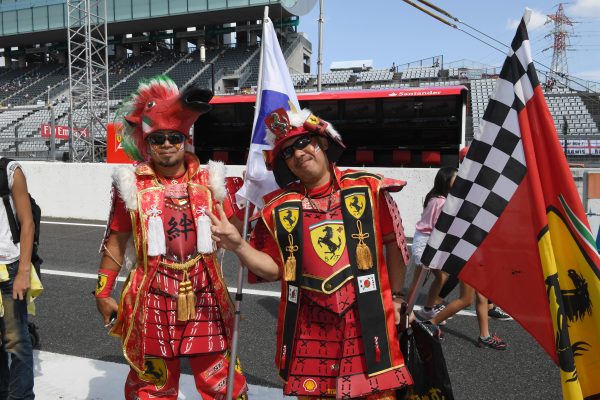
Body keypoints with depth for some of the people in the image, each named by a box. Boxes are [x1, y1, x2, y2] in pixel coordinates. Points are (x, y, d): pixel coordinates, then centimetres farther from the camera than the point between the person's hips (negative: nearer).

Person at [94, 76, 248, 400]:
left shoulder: (208, 181, 1)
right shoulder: (133, 185, -2)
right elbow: (115, 243, 4)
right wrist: (103, 293, 6)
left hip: (205, 296, 1)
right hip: (153, 298, 0)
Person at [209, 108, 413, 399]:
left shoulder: (368, 188, -3)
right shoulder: (279, 208, 1)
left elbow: (393, 242, 5)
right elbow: (274, 270, 3)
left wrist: (397, 296, 7)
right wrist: (238, 246, -12)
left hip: (368, 320, -1)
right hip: (308, 327, 1)